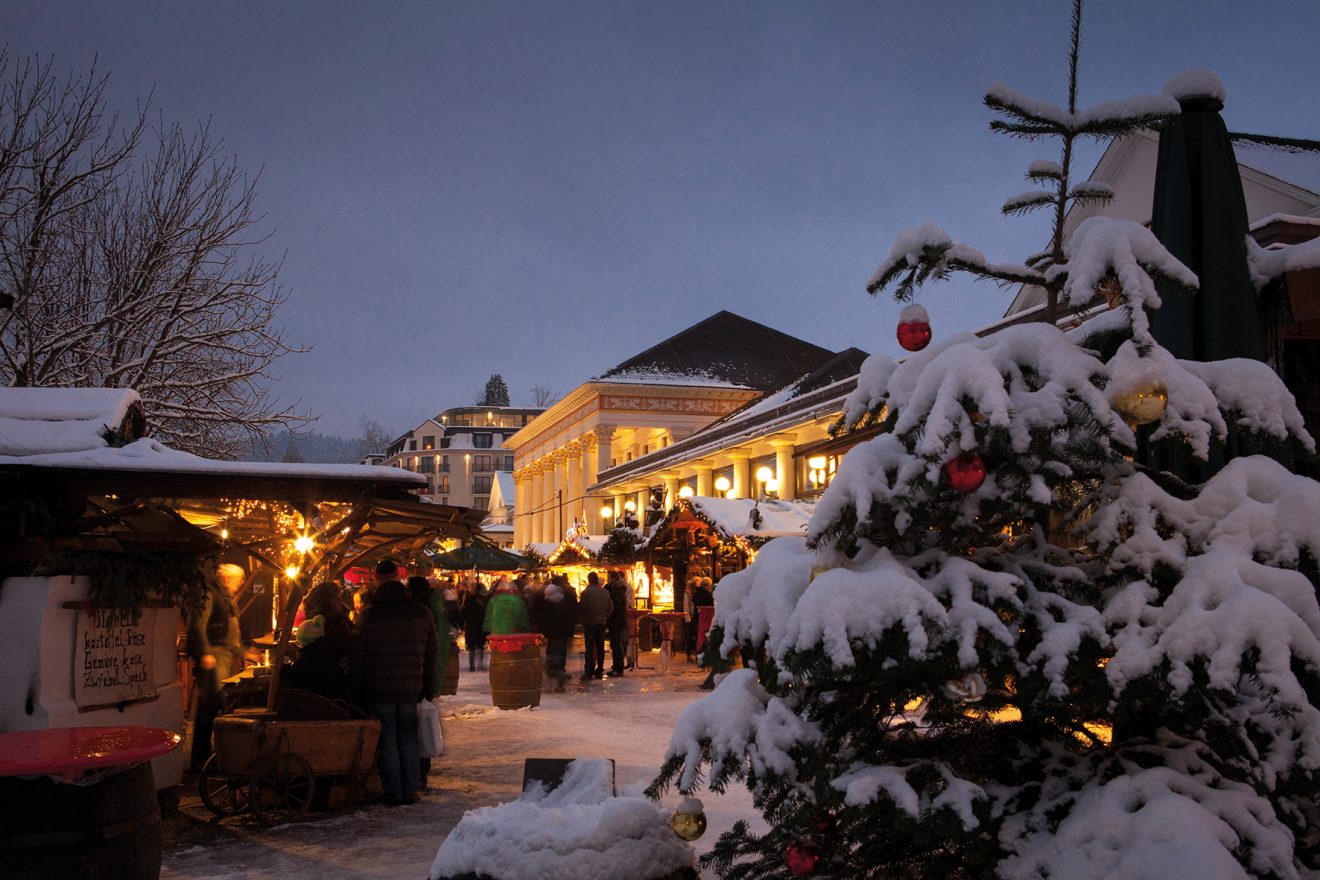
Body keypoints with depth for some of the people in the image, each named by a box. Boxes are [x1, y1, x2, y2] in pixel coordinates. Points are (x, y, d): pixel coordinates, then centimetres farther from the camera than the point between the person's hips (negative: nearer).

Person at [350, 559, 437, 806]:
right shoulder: (422, 613, 0)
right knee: (408, 738, 13)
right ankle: (411, 791, 13)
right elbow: (431, 655, 6)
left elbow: (358, 657, -6)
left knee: (387, 740, 6)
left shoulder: (371, 615, -9)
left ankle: (394, 792, 8)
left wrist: (355, 690, 3)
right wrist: (429, 689, 14)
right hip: (411, 688, 3)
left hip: (379, 689, -2)